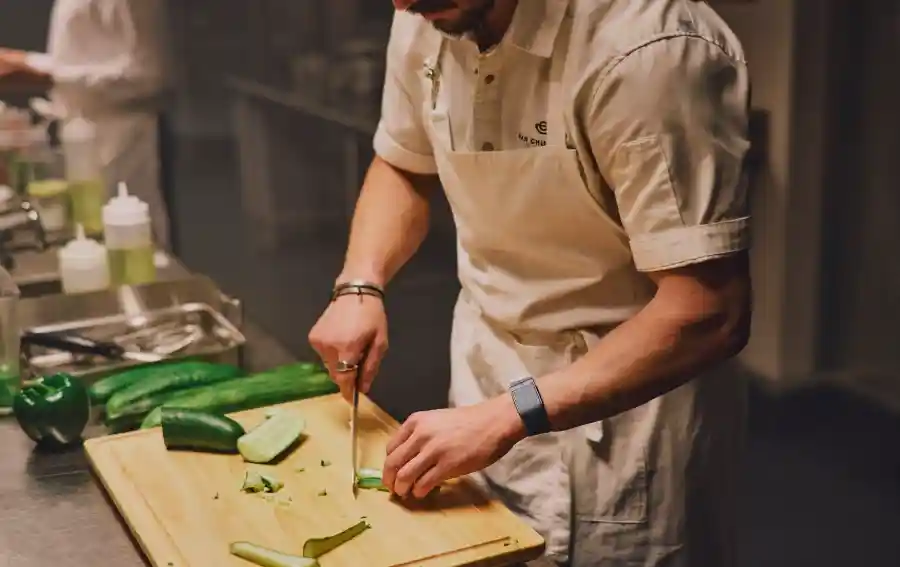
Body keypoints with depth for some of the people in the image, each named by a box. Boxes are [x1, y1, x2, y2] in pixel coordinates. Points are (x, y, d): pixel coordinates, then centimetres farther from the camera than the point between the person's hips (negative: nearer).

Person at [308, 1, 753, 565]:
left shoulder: (650, 47, -27)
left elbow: (708, 314, -27)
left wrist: (507, 417, -29)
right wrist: (359, 286, -5)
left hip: (631, 395, -6)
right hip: (490, 378, 6)